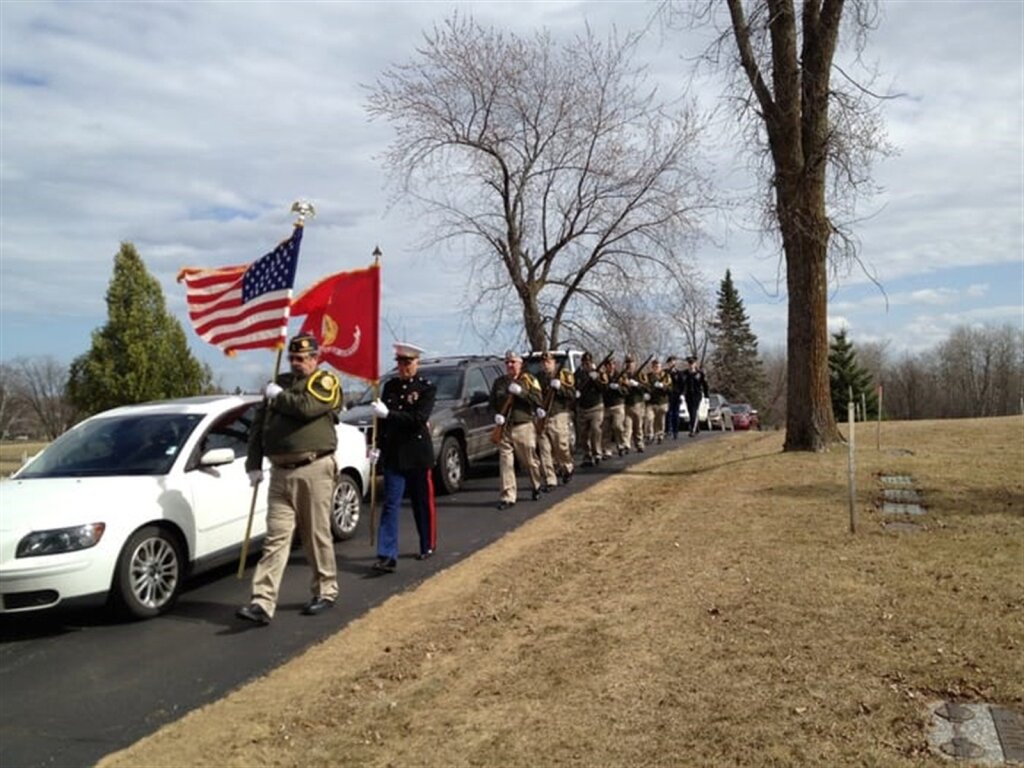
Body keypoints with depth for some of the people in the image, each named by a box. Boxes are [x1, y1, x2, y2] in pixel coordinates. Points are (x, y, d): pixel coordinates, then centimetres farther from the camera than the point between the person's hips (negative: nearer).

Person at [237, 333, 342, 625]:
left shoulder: (325, 382, 0)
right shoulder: (280, 383, 19)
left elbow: (306, 407, -21)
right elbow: (258, 425, 18)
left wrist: (277, 396, -4)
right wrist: (253, 464, 9)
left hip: (313, 470, -5)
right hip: (280, 472, 5)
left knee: (317, 535, 4)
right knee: (276, 538, 1)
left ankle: (326, 591, 21)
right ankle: (263, 603, -2)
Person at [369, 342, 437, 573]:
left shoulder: (427, 388, -4)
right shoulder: (390, 386, 9)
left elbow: (419, 418, -18)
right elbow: (383, 419, 12)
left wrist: (388, 413, -23)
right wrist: (378, 446, 5)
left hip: (418, 453, -3)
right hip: (393, 454, 3)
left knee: (423, 502, 9)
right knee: (391, 504, -4)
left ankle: (428, 545, 28)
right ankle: (387, 556, -7)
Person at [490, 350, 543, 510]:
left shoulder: (529, 380, 2)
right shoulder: (499, 382, 11)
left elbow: (537, 400, -9)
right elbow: (492, 402, 14)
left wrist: (520, 391, -19)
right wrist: (497, 414, -4)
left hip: (524, 427, -2)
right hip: (504, 428, 2)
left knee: (530, 460, 9)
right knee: (505, 462, -4)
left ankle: (537, 486, 35)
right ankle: (507, 496, 0)